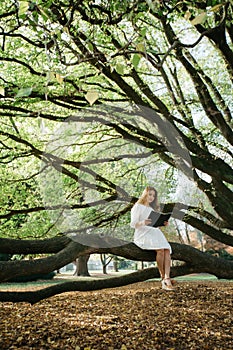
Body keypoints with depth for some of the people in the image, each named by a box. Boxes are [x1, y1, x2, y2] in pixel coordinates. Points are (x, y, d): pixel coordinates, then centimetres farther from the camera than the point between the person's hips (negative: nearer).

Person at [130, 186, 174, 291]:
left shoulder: (152, 208, 28)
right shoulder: (138, 206, 6)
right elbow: (133, 224, -4)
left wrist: (163, 224, 4)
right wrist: (142, 223, -25)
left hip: (155, 233, 6)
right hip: (143, 234, -6)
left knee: (167, 250, -24)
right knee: (160, 249, -31)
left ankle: (167, 279, -34)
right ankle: (163, 277, -20)